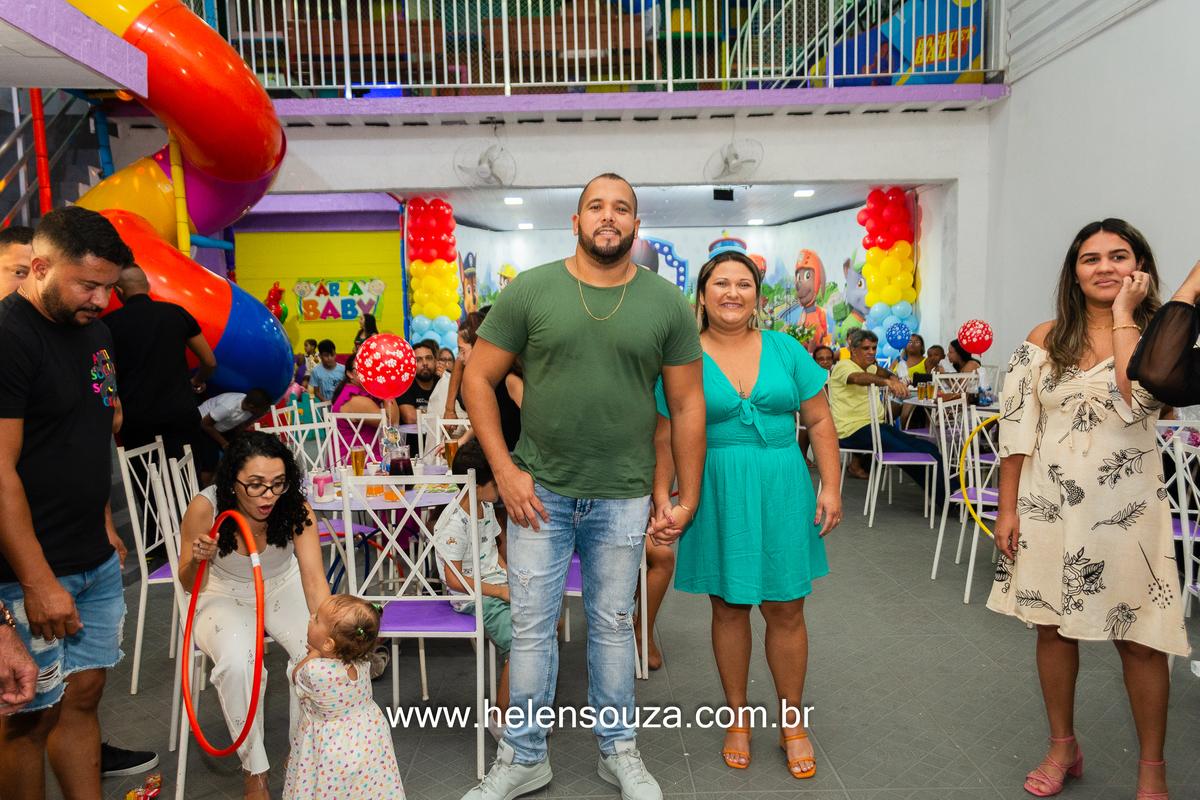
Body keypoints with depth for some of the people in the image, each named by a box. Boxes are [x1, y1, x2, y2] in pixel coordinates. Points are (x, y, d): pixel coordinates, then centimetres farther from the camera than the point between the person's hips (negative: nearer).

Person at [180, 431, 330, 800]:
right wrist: (198, 561, -33)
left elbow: (314, 578, -26)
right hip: (226, 596, -1)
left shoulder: (295, 508, -23)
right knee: (236, 661, -32)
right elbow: (190, 585, -9)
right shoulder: (205, 508, -25)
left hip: (283, 588, 1)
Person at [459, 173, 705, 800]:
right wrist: (504, 470, -7)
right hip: (539, 490, 0)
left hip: (622, 497, 1)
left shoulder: (667, 304, 0)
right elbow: (478, 378, 0)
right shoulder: (530, 291, -2)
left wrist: (687, 497, 1)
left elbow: (687, 404, 3)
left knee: (613, 624, 15)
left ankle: (617, 750, 35)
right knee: (530, 625, 9)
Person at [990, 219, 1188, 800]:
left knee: (1139, 640, 6)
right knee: (1053, 628, 12)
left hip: (1124, 507, -2)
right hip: (1048, 504, 2)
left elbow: (1135, 401, -23)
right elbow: (1017, 427, 1)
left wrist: (1123, 316, -15)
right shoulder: (1046, 338, 3)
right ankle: (1063, 747, 31)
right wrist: (1007, 509, -3)